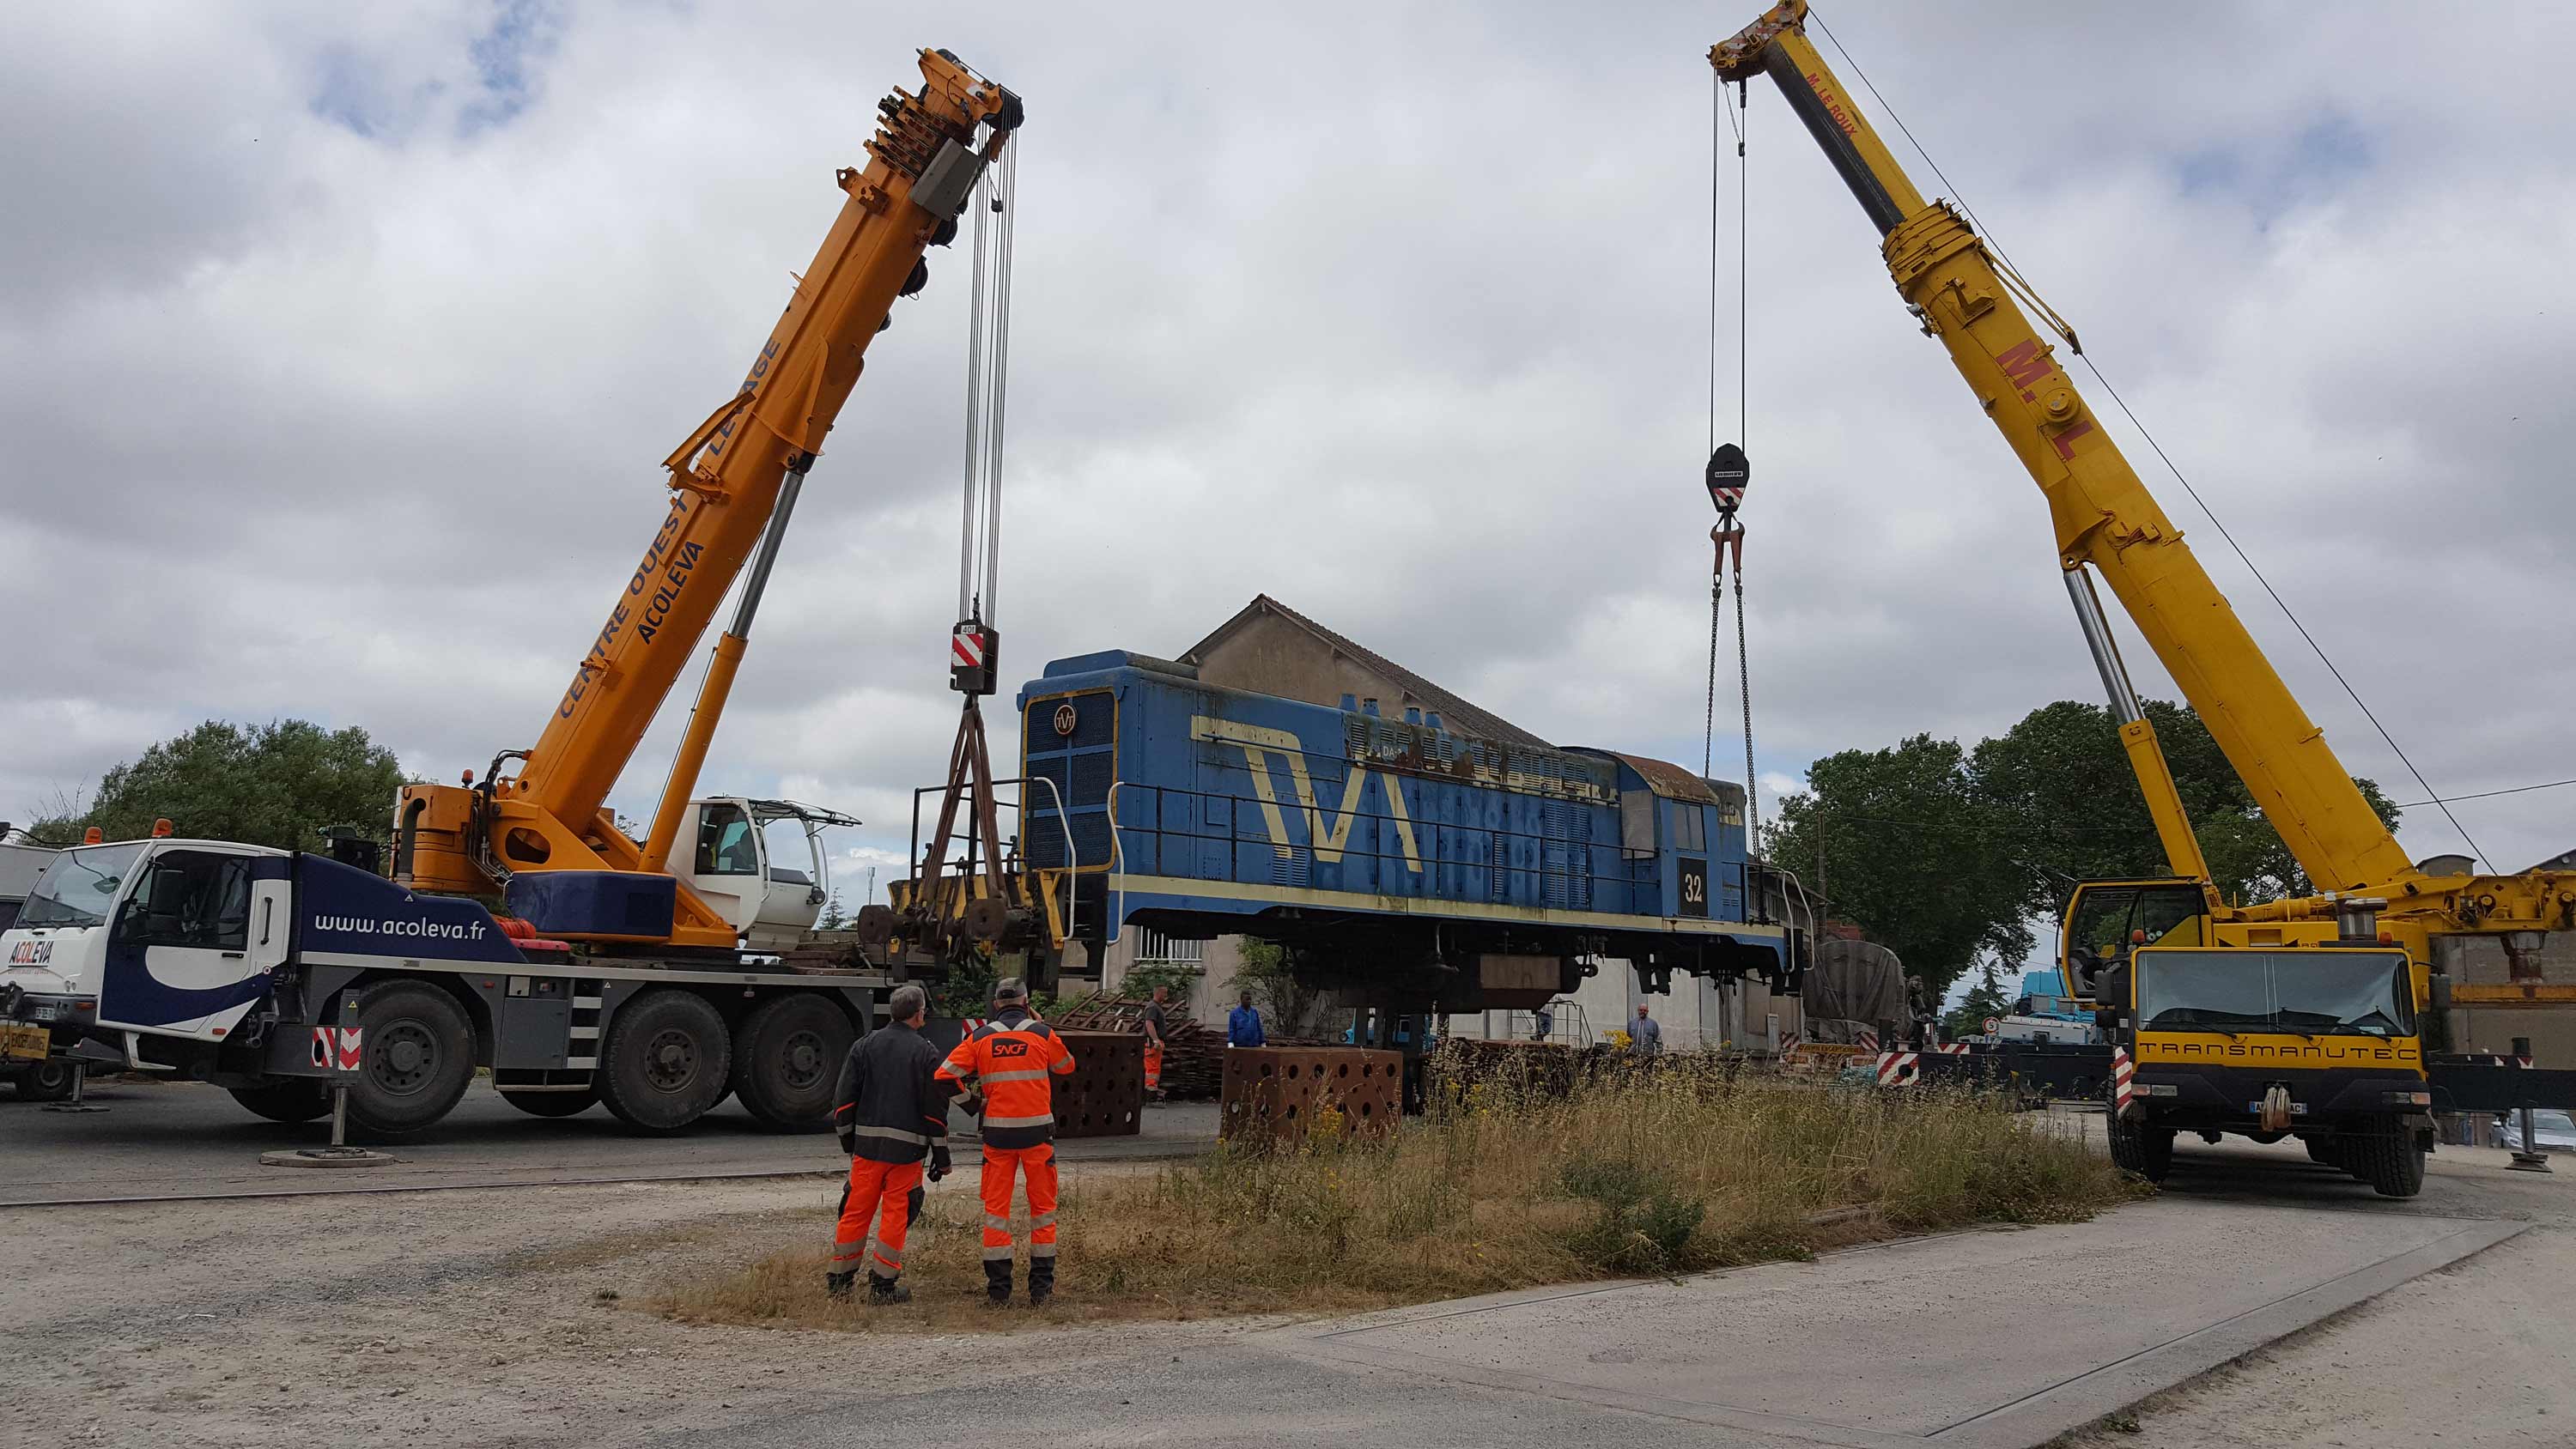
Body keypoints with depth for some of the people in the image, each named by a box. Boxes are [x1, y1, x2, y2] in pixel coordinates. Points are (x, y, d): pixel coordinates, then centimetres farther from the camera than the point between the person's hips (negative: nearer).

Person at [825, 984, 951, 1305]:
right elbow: (935, 1109, -4)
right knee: (895, 1213, 3)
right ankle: (883, 1285, 6)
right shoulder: (926, 1053, -3)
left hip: (867, 1143, 3)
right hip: (907, 1146, -3)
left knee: (856, 1210, 10)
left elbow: (844, 1098, 6)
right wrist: (941, 1157, 3)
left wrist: (848, 1140, 18)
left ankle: (839, 1279, 18)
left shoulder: (864, 1046, 6)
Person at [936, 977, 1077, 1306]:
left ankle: (998, 1289, 7)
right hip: (1036, 1130, -1)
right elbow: (1066, 1067, 17)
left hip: (998, 1131, 1)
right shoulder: (1042, 1034, -1)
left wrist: (972, 1093, 16)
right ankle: (1041, 1286, 10)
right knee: (1042, 1207, 9)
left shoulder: (980, 1038, 3)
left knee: (996, 1207, 8)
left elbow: (945, 1076, 1)